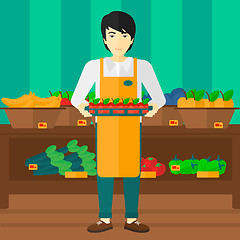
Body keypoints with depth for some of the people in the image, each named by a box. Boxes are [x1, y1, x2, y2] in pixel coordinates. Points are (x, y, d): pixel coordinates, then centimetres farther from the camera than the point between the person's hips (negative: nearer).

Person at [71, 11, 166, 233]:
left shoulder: (142, 66, 1)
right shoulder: (94, 66, 1)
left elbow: (160, 97, 0)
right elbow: (76, 97, 1)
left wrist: (153, 107, -23)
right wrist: (82, 107, -23)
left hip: (131, 127, 0)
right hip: (105, 127, 0)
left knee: (132, 171, 3)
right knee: (104, 171, 3)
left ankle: (131, 219, 14)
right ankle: (105, 219, 14)